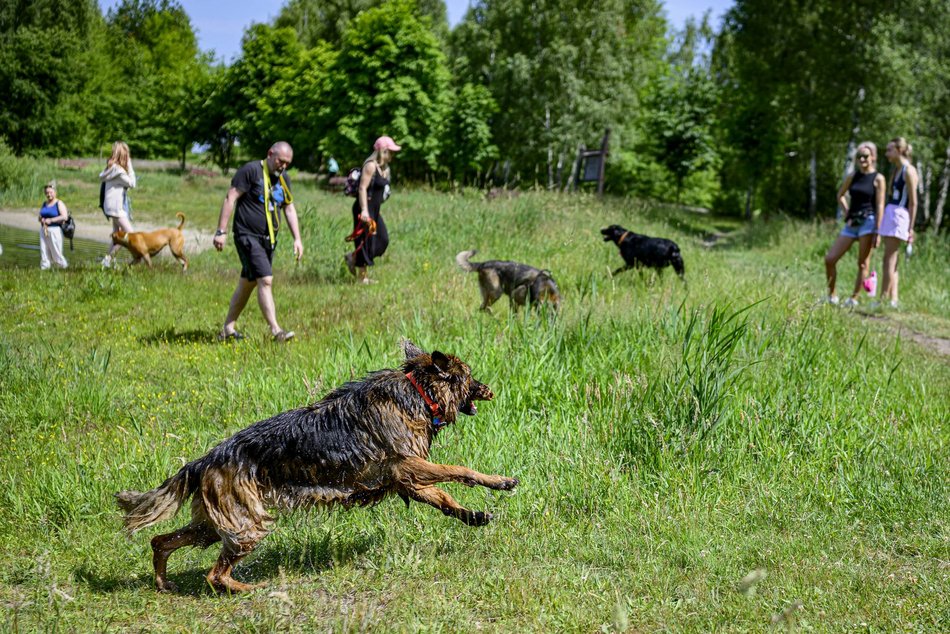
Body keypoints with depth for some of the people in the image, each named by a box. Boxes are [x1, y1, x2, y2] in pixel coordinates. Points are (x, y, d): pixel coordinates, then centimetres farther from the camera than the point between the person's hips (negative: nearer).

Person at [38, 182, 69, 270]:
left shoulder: (59, 203, -4)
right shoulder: (44, 204, 16)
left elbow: (64, 216, -15)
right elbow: (39, 216, 22)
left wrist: (51, 220, -17)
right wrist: (41, 219, -2)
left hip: (55, 230, -6)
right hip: (44, 230, 6)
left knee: (56, 251, -3)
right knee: (44, 250, 2)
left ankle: (64, 265, 15)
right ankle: (44, 267, 4)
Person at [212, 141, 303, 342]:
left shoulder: (283, 179, 14)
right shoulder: (251, 170, -10)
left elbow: (289, 209, 19)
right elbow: (230, 199, -12)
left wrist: (297, 238, 11)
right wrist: (221, 231, -17)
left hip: (268, 240, 8)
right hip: (248, 236, -8)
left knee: (247, 284, 11)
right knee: (266, 280, -17)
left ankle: (228, 329, 20)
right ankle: (276, 331, -19)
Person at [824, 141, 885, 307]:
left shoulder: (878, 179, -2)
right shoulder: (853, 176, 12)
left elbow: (880, 206, -8)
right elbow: (840, 195, 26)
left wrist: (877, 231, -14)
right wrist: (847, 213, 11)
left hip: (868, 222, -6)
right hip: (852, 223, 6)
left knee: (863, 263, -3)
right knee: (829, 259, -1)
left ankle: (854, 298, 1)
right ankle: (832, 295, 9)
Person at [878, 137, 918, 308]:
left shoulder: (908, 171, -9)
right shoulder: (895, 170, 16)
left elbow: (913, 202, -12)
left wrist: (911, 228, -15)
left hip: (900, 215, -9)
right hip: (889, 213, 9)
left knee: (889, 259, -9)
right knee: (891, 260, 8)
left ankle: (884, 299, -8)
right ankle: (893, 298, 11)